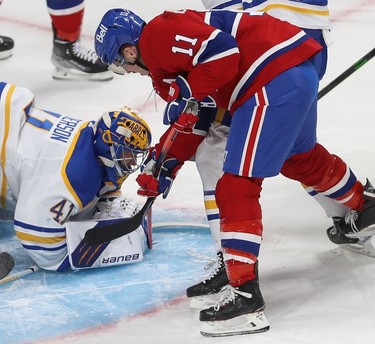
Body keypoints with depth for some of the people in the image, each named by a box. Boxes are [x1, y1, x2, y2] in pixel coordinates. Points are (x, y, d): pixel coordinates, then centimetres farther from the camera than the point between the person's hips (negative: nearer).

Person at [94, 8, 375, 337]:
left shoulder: (159, 33, -8)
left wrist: (186, 93, -12)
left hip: (275, 82, -11)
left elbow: (222, 51, -20)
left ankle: (245, 296, -13)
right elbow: (190, 123, 29)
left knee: (236, 188, -10)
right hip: (299, 74, 11)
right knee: (301, 158, 36)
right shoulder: (163, 60, 23)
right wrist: (162, 163, 25)